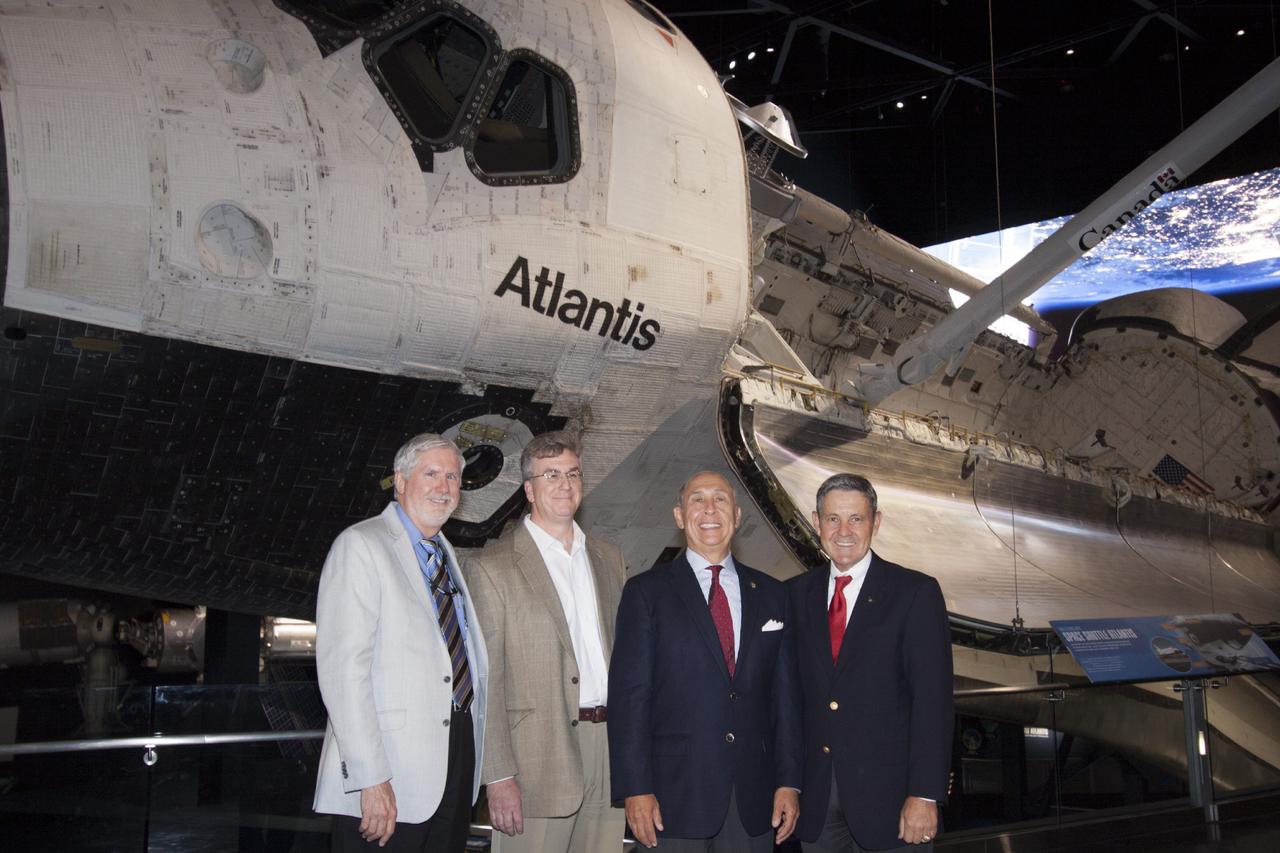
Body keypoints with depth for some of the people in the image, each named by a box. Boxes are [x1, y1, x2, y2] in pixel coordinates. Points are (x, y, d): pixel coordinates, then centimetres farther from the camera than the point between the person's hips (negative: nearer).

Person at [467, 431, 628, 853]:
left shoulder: (608, 558, 14)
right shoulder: (491, 568, -4)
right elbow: (486, 680, -7)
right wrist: (498, 776, -13)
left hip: (609, 747, 5)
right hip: (539, 760, -5)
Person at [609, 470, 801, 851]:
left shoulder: (771, 594, 10)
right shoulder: (646, 592, 0)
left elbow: (785, 694, 9)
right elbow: (628, 695, -4)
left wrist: (789, 781, 3)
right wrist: (635, 790, -10)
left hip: (753, 798, 3)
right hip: (674, 795, -3)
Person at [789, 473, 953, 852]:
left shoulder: (916, 593, -6)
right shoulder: (800, 593, 7)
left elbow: (933, 700, -10)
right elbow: (795, 688, 8)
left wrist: (924, 794, -16)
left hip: (886, 793, -3)